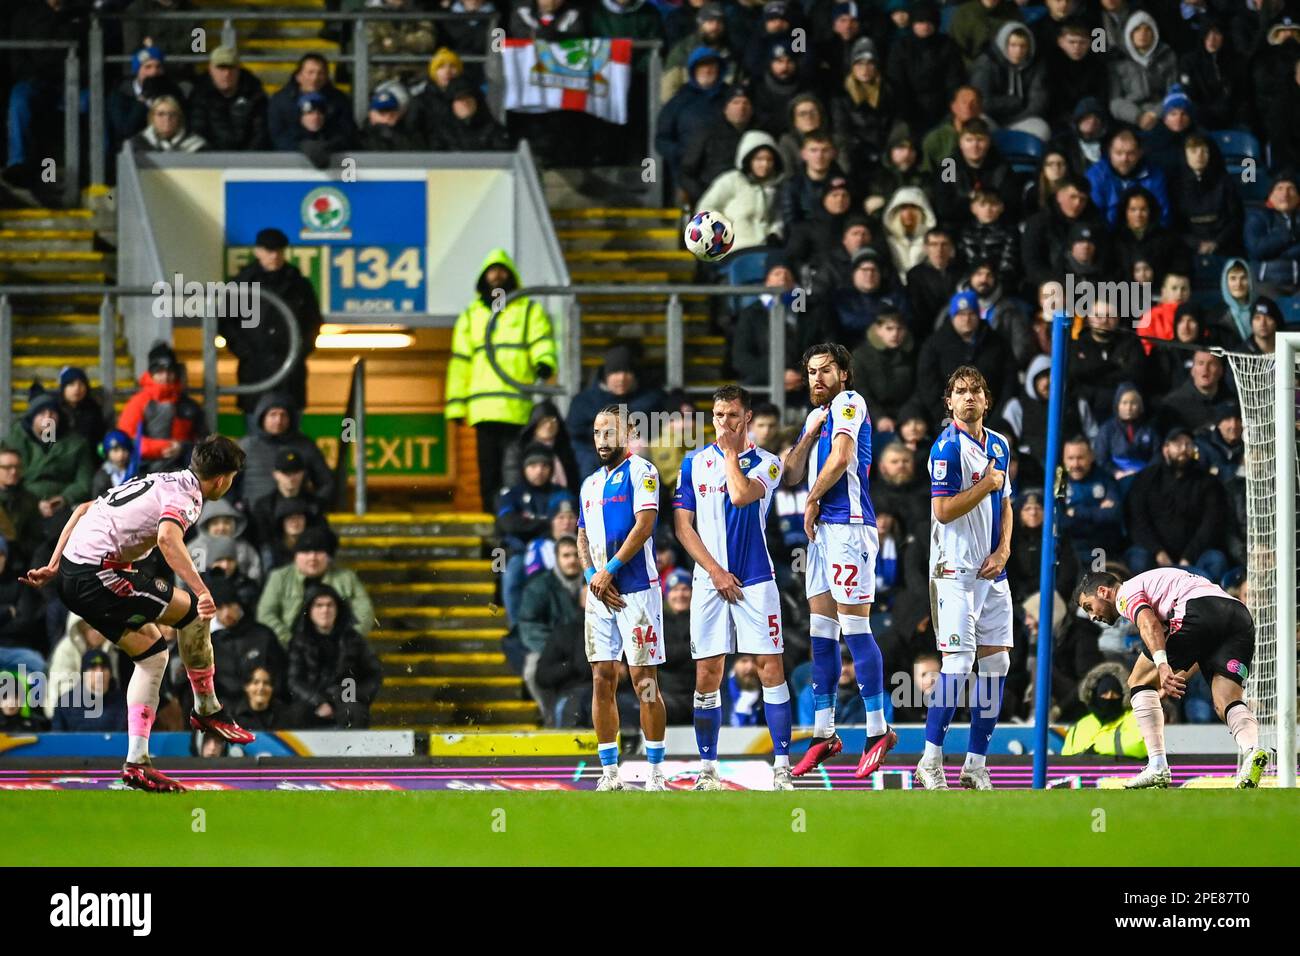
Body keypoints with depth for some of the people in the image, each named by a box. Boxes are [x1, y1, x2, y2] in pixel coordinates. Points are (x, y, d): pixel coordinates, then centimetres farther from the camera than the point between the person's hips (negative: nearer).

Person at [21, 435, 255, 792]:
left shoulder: (158, 482, 21)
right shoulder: (186, 495, -7)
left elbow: (83, 509, 24)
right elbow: (168, 538, -30)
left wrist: (53, 566, 23)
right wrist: (202, 591, -38)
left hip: (71, 572, 9)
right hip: (97, 575, -9)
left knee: (151, 651, 14)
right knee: (190, 610, -1)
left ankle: (137, 762, 9)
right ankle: (207, 710, 14)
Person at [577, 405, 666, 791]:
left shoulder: (640, 471, -4)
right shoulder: (591, 484, 18)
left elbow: (644, 525, -13)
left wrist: (609, 570, -14)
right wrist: (592, 576, 0)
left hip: (636, 589, -7)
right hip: (600, 593, 7)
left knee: (644, 679, -5)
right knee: (602, 680, 3)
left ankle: (656, 772, -1)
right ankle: (610, 772, 5)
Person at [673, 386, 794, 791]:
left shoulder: (765, 463, 2)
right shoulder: (694, 463, 8)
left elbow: (741, 495, -19)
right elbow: (683, 526, 5)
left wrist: (731, 452, -4)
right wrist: (714, 571, -5)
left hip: (755, 581, -2)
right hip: (709, 580, 2)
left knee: (770, 669, -7)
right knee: (706, 677, 1)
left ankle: (782, 767, -6)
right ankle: (707, 769, 7)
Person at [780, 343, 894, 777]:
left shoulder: (848, 403, -5)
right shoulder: (818, 414, 20)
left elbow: (840, 457, -18)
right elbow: (792, 474, 17)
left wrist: (812, 501, -6)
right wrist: (810, 433, 3)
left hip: (848, 525, -9)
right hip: (823, 529, 9)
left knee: (854, 627, -11)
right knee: (821, 631, 8)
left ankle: (878, 729, -9)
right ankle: (824, 734, 11)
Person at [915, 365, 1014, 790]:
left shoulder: (999, 445, 13)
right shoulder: (947, 447, -11)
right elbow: (944, 511, -17)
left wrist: (1002, 552, 5)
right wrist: (986, 485, -12)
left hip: (992, 570, 7)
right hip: (955, 571, -7)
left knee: (996, 661, 4)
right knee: (958, 663, -12)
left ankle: (975, 765, 9)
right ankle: (930, 763, -5)